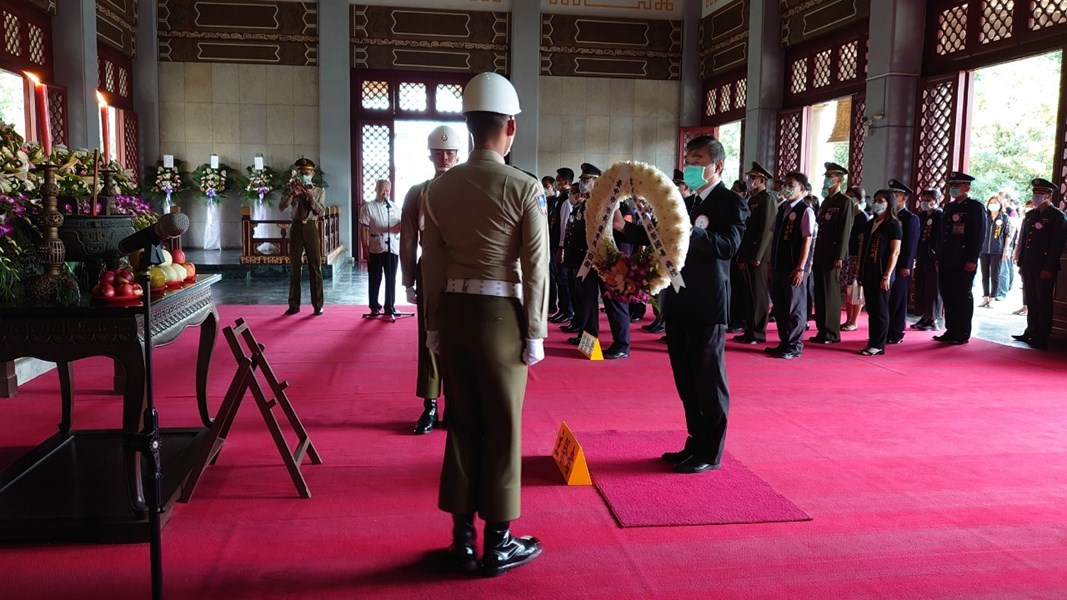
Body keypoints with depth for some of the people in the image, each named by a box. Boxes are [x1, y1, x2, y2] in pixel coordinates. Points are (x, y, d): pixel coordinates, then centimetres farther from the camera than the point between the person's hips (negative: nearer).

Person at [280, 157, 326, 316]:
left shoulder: (319, 191, 6)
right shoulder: (291, 188, 6)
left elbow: (322, 212, -4)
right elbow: (281, 208, -6)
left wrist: (311, 197, -15)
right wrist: (293, 194, -18)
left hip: (311, 228, -1)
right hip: (296, 227, 1)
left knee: (315, 267, 0)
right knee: (294, 267, 6)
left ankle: (317, 305, 8)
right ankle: (294, 305, 13)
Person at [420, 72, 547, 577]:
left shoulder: (440, 187, 3)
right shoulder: (525, 189, -10)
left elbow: (432, 264, 7)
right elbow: (535, 270, -10)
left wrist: (434, 326, 14)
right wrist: (535, 334, -3)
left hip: (453, 312, 5)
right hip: (501, 314, -4)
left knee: (462, 423, 15)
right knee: (502, 427, 8)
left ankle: (462, 536, 26)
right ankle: (497, 543, 19)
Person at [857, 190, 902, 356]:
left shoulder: (893, 225, -5)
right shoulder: (871, 223, 14)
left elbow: (895, 253, -10)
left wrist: (887, 276, -16)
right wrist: (861, 272, 12)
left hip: (882, 274, -6)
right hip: (869, 273, 7)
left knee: (880, 310, -2)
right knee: (871, 310, 9)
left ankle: (879, 345, 3)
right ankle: (871, 343, 15)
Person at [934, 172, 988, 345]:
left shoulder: (976, 207, -3)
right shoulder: (948, 207, 16)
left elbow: (979, 235, -9)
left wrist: (972, 260, -15)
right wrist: (939, 258, 14)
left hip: (964, 263, -6)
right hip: (946, 262, 6)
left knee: (963, 297, -1)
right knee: (948, 296, 8)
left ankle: (963, 334, 6)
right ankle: (951, 331, 16)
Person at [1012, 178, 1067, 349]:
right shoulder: (1030, 215, 16)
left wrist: (1049, 269, -16)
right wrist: (1021, 264, 13)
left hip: (1045, 269, -7)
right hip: (1029, 267, 7)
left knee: (1044, 303, -1)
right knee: (1031, 302, 13)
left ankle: (1041, 338, 3)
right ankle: (1031, 332, 21)